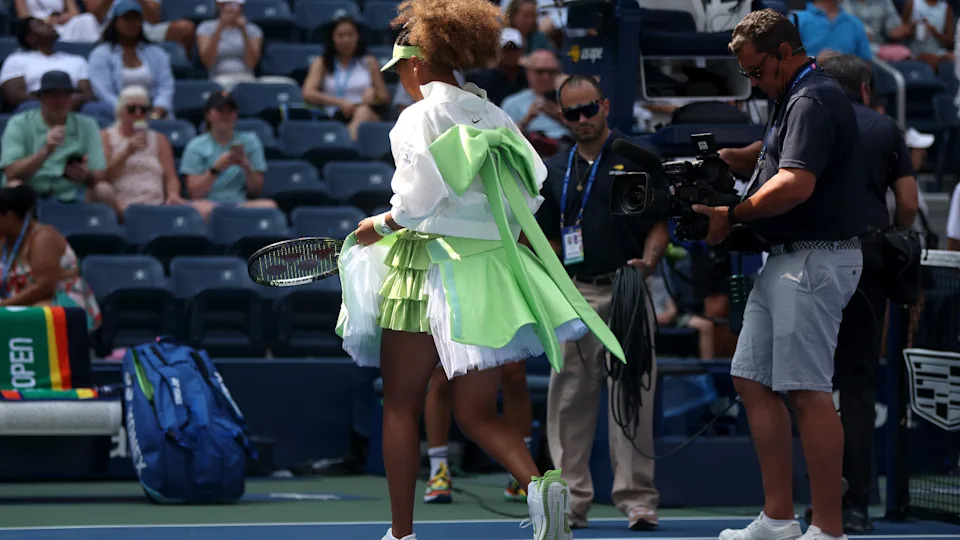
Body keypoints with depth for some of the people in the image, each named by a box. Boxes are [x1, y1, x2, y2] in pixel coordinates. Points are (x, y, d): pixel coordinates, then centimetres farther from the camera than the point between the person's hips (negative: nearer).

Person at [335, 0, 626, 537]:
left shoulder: (419, 118, -8)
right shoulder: (496, 118, 11)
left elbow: (419, 198, -17)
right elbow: (531, 193, 10)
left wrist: (381, 225, -1)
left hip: (430, 266, -5)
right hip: (493, 268, 5)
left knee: (401, 407, 9)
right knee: (477, 413, 8)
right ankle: (541, 483, -20)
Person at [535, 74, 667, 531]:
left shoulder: (637, 159, 4)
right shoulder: (554, 171, 15)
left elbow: (659, 224, 2)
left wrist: (648, 262, -16)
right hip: (575, 294, 4)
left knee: (632, 398, -7)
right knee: (569, 399, 2)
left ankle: (637, 499, -5)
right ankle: (571, 498, 8)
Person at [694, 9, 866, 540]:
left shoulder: (813, 101, -15)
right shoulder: (794, 100, 19)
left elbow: (796, 184, -25)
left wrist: (732, 216, -13)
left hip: (814, 258, -11)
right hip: (785, 258, 11)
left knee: (807, 391, -11)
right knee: (752, 380, 10)